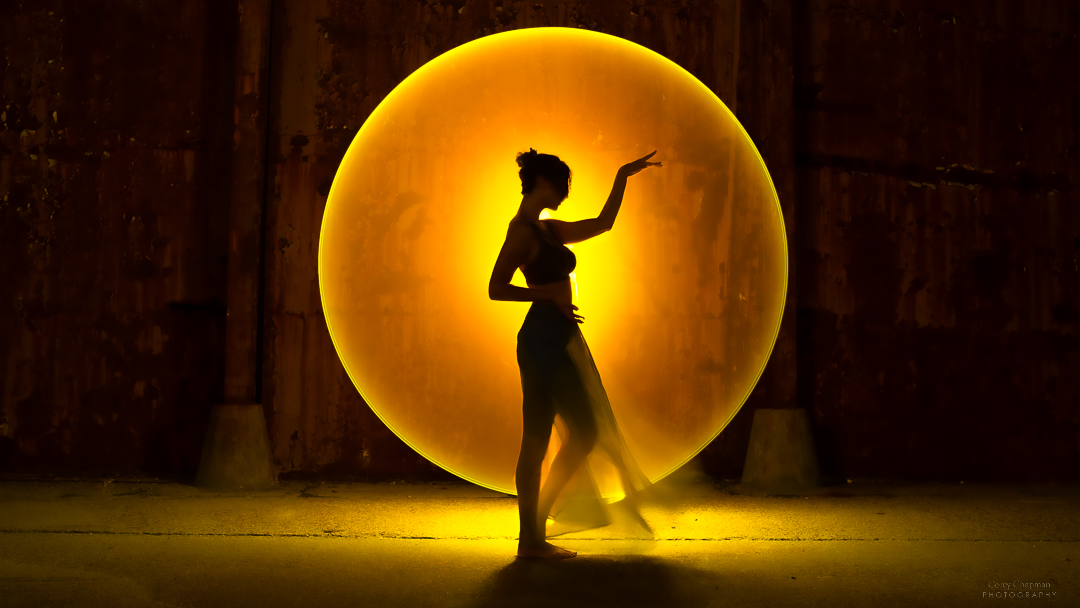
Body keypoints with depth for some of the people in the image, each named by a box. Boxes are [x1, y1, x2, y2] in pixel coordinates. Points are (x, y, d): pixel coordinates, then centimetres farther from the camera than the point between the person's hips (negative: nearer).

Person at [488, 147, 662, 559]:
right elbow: (495, 289, -13)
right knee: (585, 433, -7)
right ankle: (534, 533, -4)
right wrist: (549, 293, -16)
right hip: (546, 338, -9)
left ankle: (531, 538, 9)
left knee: (536, 442, 7)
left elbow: (603, 224, 28)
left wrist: (622, 176, 27)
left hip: (554, 340, 9)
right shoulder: (522, 230, -8)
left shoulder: (549, 230, 18)